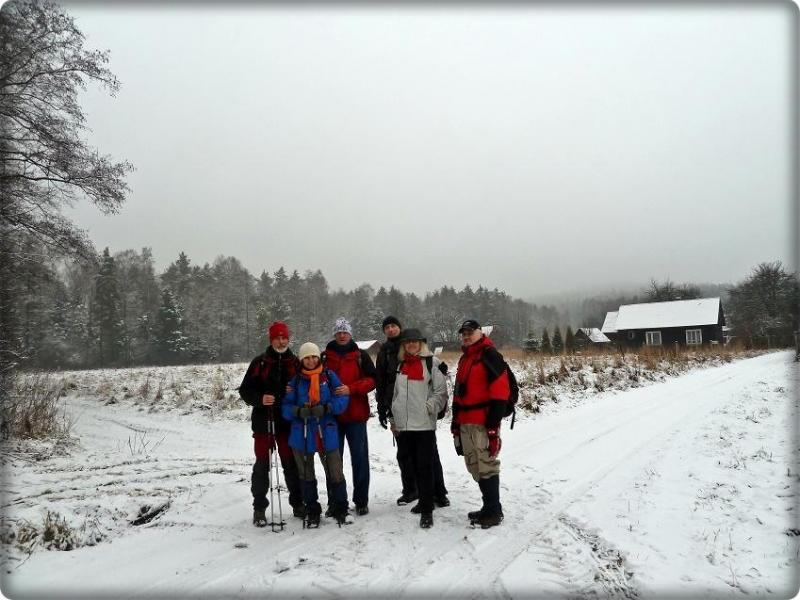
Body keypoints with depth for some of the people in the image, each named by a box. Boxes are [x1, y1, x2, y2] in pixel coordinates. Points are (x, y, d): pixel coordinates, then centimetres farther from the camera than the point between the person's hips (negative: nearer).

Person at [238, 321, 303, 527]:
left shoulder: (295, 363, 4)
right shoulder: (259, 363, 1)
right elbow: (245, 390, 1)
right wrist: (260, 399, -17)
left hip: (288, 422, 1)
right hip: (263, 421, -1)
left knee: (291, 464, 9)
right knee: (262, 465, 4)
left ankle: (298, 504, 23)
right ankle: (259, 508, 15)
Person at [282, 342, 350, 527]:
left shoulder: (329, 376, 1)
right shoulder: (296, 381, 3)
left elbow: (342, 399, -5)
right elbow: (286, 408, -1)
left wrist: (326, 408, -21)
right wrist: (299, 411, -21)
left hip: (327, 433, -1)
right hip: (302, 434, 2)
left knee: (335, 473, 2)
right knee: (307, 476, 14)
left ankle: (340, 509, 22)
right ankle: (312, 512, 30)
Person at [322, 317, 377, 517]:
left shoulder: (361, 356, 4)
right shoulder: (325, 357, 7)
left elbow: (371, 380, -3)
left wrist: (351, 389, -16)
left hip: (356, 415, -1)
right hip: (332, 415, 2)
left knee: (360, 458, 1)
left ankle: (361, 501, 11)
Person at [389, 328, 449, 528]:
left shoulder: (431, 364, -2)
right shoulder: (401, 366, 14)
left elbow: (441, 392, -3)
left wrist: (429, 407, -14)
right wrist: (393, 418, 16)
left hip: (425, 424, -5)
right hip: (404, 425, 5)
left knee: (425, 466, -5)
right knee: (415, 465, 14)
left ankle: (427, 510, 0)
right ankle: (424, 499, 29)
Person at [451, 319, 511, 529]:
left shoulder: (489, 355, -9)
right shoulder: (464, 359, 19)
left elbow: (500, 392, -16)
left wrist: (493, 426, -19)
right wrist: (455, 423, 19)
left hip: (483, 423, -9)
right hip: (466, 423, 9)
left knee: (486, 466, -5)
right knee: (475, 467, 13)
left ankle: (493, 511, 5)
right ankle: (489, 507, 24)